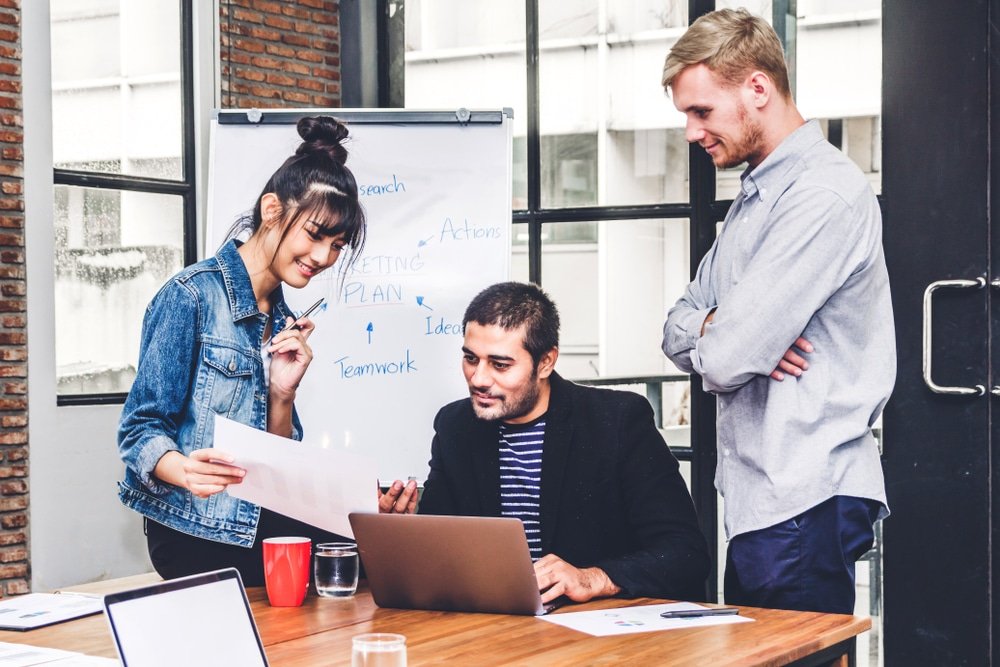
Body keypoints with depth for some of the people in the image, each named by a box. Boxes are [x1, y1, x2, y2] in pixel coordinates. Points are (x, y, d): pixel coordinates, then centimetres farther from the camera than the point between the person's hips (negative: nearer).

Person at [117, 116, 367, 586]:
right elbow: (141, 429, -10)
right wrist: (185, 470, -32)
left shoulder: (283, 322, 15)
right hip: (199, 537, -7)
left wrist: (282, 393, -4)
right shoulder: (192, 296, -8)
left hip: (268, 528, 7)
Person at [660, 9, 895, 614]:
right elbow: (678, 330, 17)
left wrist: (715, 339, 3)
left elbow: (726, 358, -21)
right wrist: (721, 328, -7)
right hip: (760, 497, 10)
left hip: (805, 502, -10)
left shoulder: (826, 194, -16)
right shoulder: (755, 196, 18)